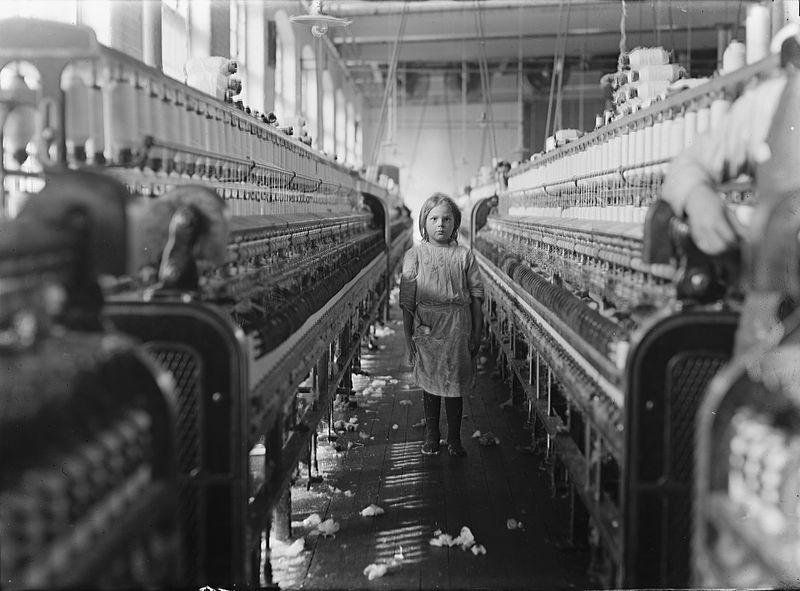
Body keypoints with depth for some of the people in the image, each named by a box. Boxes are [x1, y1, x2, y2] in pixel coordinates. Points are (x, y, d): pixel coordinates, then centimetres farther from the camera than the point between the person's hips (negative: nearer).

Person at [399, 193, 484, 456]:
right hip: (426, 328, 0)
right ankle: (431, 437, 23)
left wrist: (477, 334, 3)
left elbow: (476, 297, 6)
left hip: (458, 328, 0)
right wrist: (408, 335, -2)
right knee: (430, 384, 9)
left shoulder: (464, 256, 3)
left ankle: (454, 439, 18)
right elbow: (407, 299, 1)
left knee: (455, 384, 6)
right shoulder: (414, 255, 1)